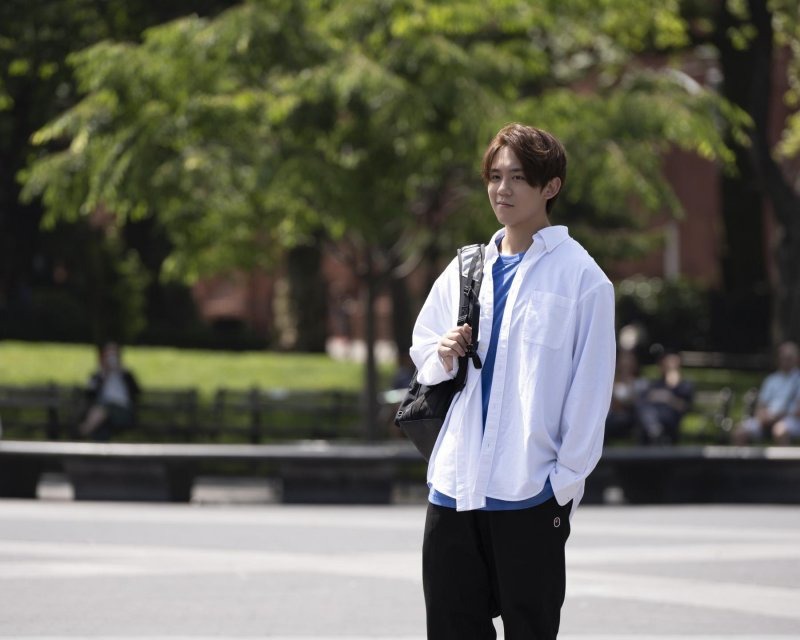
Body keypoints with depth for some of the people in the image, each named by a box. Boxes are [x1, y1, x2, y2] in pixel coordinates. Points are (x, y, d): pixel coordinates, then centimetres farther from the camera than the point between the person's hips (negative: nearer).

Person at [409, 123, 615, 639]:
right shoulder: (465, 269, 14)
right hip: (455, 484, 6)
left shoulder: (580, 276, -4)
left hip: (530, 493, -5)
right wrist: (442, 357, -2)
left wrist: (567, 481, -11)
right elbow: (423, 354, 22)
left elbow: (590, 392, -7)